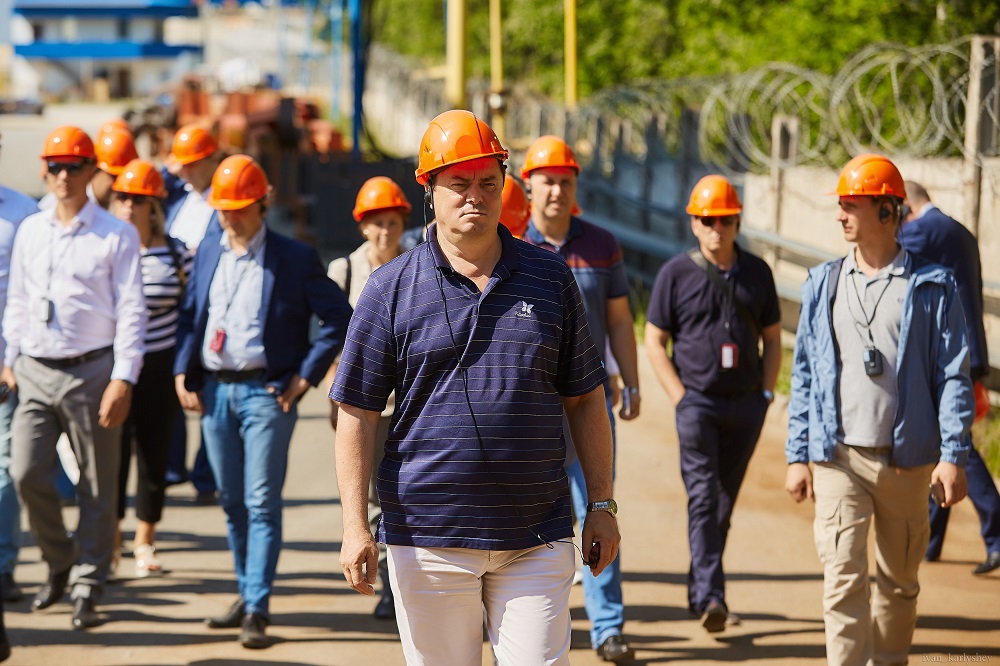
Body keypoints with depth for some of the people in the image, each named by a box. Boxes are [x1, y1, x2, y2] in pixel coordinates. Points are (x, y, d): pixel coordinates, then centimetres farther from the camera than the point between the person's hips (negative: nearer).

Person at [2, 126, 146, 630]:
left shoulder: (117, 235, -2)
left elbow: (131, 311, -6)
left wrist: (123, 380, -13)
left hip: (92, 371, -3)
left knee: (97, 486, 1)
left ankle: (87, 588, 11)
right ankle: (59, 561, 16)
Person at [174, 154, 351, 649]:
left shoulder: (294, 259, -3)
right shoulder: (207, 256, 12)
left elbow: (339, 318, -4)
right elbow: (188, 317, 17)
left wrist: (304, 377, -8)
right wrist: (183, 375, 4)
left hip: (265, 391, -5)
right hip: (214, 391, 5)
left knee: (262, 502, -8)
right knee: (232, 501, 11)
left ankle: (257, 610, -7)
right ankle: (247, 593, 23)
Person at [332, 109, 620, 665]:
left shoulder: (551, 280, 9)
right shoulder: (393, 289, 2)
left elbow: (584, 398, 13)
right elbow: (358, 412, 0)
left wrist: (602, 503, 9)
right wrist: (356, 527, -7)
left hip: (537, 541, 1)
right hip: (430, 543, -1)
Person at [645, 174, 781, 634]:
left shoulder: (757, 272, 10)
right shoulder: (676, 273, 0)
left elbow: (772, 338, 17)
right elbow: (654, 342, 1)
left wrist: (766, 393, 6)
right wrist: (680, 398, -7)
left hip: (746, 405, 4)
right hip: (697, 402, -4)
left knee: (725, 502, 10)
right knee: (703, 498, -14)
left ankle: (698, 591, 23)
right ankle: (711, 597, -21)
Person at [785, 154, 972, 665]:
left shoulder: (931, 287, 0)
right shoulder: (823, 285, 9)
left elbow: (954, 375, -1)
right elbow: (804, 376, 12)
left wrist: (953, 456, -9)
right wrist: (798, 456, 7)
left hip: (907, 461, -1)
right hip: (838, 459, 1)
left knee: (899, 582, 10)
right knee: (843, 579, -9)